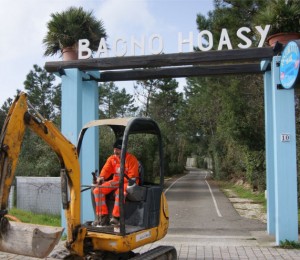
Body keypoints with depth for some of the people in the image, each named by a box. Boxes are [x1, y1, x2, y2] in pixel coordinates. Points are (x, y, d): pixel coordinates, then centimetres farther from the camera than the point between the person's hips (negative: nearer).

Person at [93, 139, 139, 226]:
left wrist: (119, 182, -26)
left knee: (119, 192, -40)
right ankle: (103, 217, -13)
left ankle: (116, 217, -28)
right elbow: (106, 170, 1)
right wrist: (101, 177, -23)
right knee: (97, 190, -14)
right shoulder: (111, 158, 7)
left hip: (128, 183, -6)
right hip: (115, 181, 6)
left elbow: (132, 177, -15)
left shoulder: (131, 159, -10)